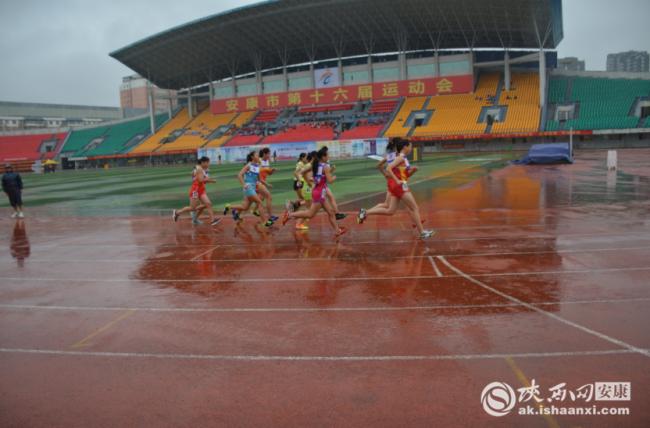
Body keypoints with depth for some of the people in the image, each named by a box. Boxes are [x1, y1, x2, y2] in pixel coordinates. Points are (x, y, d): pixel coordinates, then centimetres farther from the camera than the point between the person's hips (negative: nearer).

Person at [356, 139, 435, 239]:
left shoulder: (403, 158, 16)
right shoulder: (401, 158, -12)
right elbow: (388, 169, -23)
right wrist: (397, 180, -23)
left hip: (399, 186, 9)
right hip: (399, 186, -9)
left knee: (390, 211, 9)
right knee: (415, 208, -1)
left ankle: (365, 212, 7)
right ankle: (422, 233, 5)